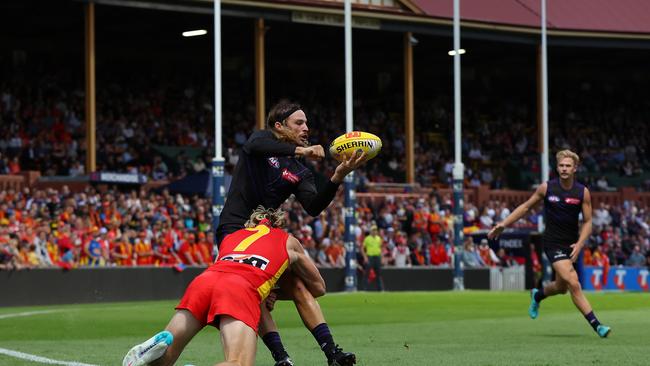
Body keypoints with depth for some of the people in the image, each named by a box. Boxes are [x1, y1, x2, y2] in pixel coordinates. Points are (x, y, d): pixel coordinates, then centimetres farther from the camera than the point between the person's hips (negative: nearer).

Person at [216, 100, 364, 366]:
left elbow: (313, 208, -7)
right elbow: (256, 145, -27)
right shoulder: (264, 139, 1)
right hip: (234, 231, -6)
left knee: (298, 288, -3)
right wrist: (300, 150, -33)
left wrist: (337, 178, -20)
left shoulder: (300, 172, 11)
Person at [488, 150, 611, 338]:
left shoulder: (583, 192, -3)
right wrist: (503, 225, 5)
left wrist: (579, 244, -13)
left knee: (561, 287, 14)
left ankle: (537, 295, 48)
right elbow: (526, 207, 7)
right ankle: (596, 324, -15)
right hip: (553, 243, -3)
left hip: (571, 244, 3)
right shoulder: (546, 188, -5)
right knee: (574, 284, -17)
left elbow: (587, 221, 2)